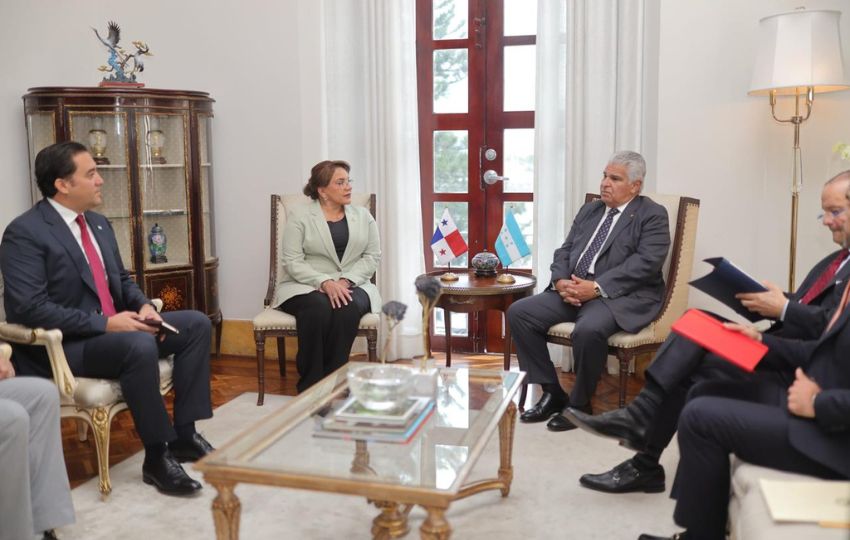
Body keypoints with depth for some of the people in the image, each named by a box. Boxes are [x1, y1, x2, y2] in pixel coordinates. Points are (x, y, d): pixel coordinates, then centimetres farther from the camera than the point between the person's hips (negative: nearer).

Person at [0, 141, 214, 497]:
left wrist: (143, 306, -3)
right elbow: (30, 308, -22)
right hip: (62, 346, -9)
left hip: (114, 327, 9)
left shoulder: (98, 224, 12)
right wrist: (105, 323, -26)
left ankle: (184, 433, -3)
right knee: (141, 345, -36)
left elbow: (121, 279, 20)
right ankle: (156, 458, -20)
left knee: (196, 323, -4)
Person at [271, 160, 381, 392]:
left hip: (351, 286, 2)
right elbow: (293, 262, -7)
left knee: (348, 308, -33)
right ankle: (309, 386, -24)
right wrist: (325, 282, -21)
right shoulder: (300, 216, 0)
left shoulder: (363, 216, 10)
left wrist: (346, 280, -14)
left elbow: (372, 256, 3)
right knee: (318, 307, -36)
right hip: (306, 287, -2)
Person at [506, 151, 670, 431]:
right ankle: (552, 392, -2)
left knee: (588, 329, -37)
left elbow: (646, 262, -14)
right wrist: (560, 280, -8)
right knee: (518, 312, -12)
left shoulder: (652, 215, 0)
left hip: (622, 296, -7)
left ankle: (579, 403, -11)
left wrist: (597, 287, -22)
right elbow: (564, 251, 15)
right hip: (573, 290, 7)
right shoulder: (589, 210, 20)